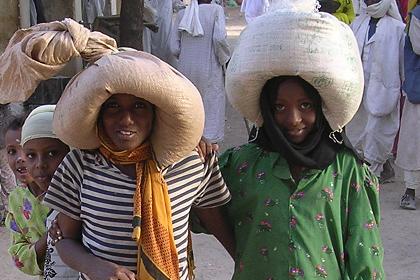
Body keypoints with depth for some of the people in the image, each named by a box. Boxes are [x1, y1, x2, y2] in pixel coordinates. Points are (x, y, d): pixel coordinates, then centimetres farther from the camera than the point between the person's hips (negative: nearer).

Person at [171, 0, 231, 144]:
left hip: (185, 69, 4)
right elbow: (219, 38, -18)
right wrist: (224, 58, -3)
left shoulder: (181, 14, 4)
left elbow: (175, 48, 0)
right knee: (211, 108, 7)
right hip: (209, 70, -4)